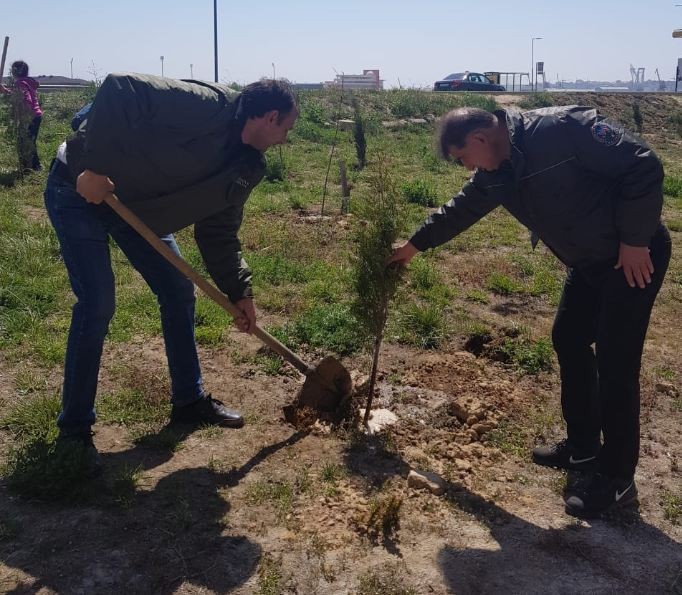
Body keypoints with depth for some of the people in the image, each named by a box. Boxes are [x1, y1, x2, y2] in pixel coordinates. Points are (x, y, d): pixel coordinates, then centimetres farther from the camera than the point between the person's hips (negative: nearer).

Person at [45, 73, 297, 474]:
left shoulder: (246, 169, -1)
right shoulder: (206, 105, -26)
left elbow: (219, 234, 5)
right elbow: (119, 89, -31)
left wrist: (240, 291, -1)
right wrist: (94, 167, -32)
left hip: (137, 207, 9)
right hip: (81, 190, -8)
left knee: (180, 293, 8)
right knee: (97, 305, -14)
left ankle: (189, 400, 24)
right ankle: (74, 429, 2)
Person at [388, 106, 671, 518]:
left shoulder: (563, 128, -26)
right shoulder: (496, 175, 0)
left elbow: (643, 167, -25)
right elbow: (459, 210, 17)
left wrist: (634, 240, -22)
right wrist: (415, 245, 27)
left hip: (633, 256, -9)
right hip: (590, 262, 9)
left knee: (616, 362, -7)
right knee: (569, 341, 15)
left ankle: (618, 478, 6)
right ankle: (584, 445, 31)